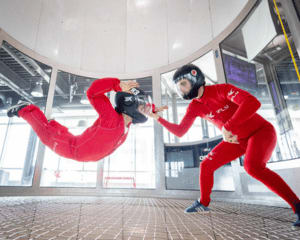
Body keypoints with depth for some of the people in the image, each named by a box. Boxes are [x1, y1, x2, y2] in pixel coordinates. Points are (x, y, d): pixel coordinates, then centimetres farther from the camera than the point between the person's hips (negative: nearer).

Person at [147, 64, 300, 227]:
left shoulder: (222, 90, -23)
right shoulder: (194, 107, -4)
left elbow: (253, 103, -37)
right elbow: (179, 131, -5)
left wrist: (227, 127, -42)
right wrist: (158, 118, -12)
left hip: (260, 131, -6)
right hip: (236, 139, 6)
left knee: (252, 167, -33)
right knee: (206, 166, 0)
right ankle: (203, 203, 21)